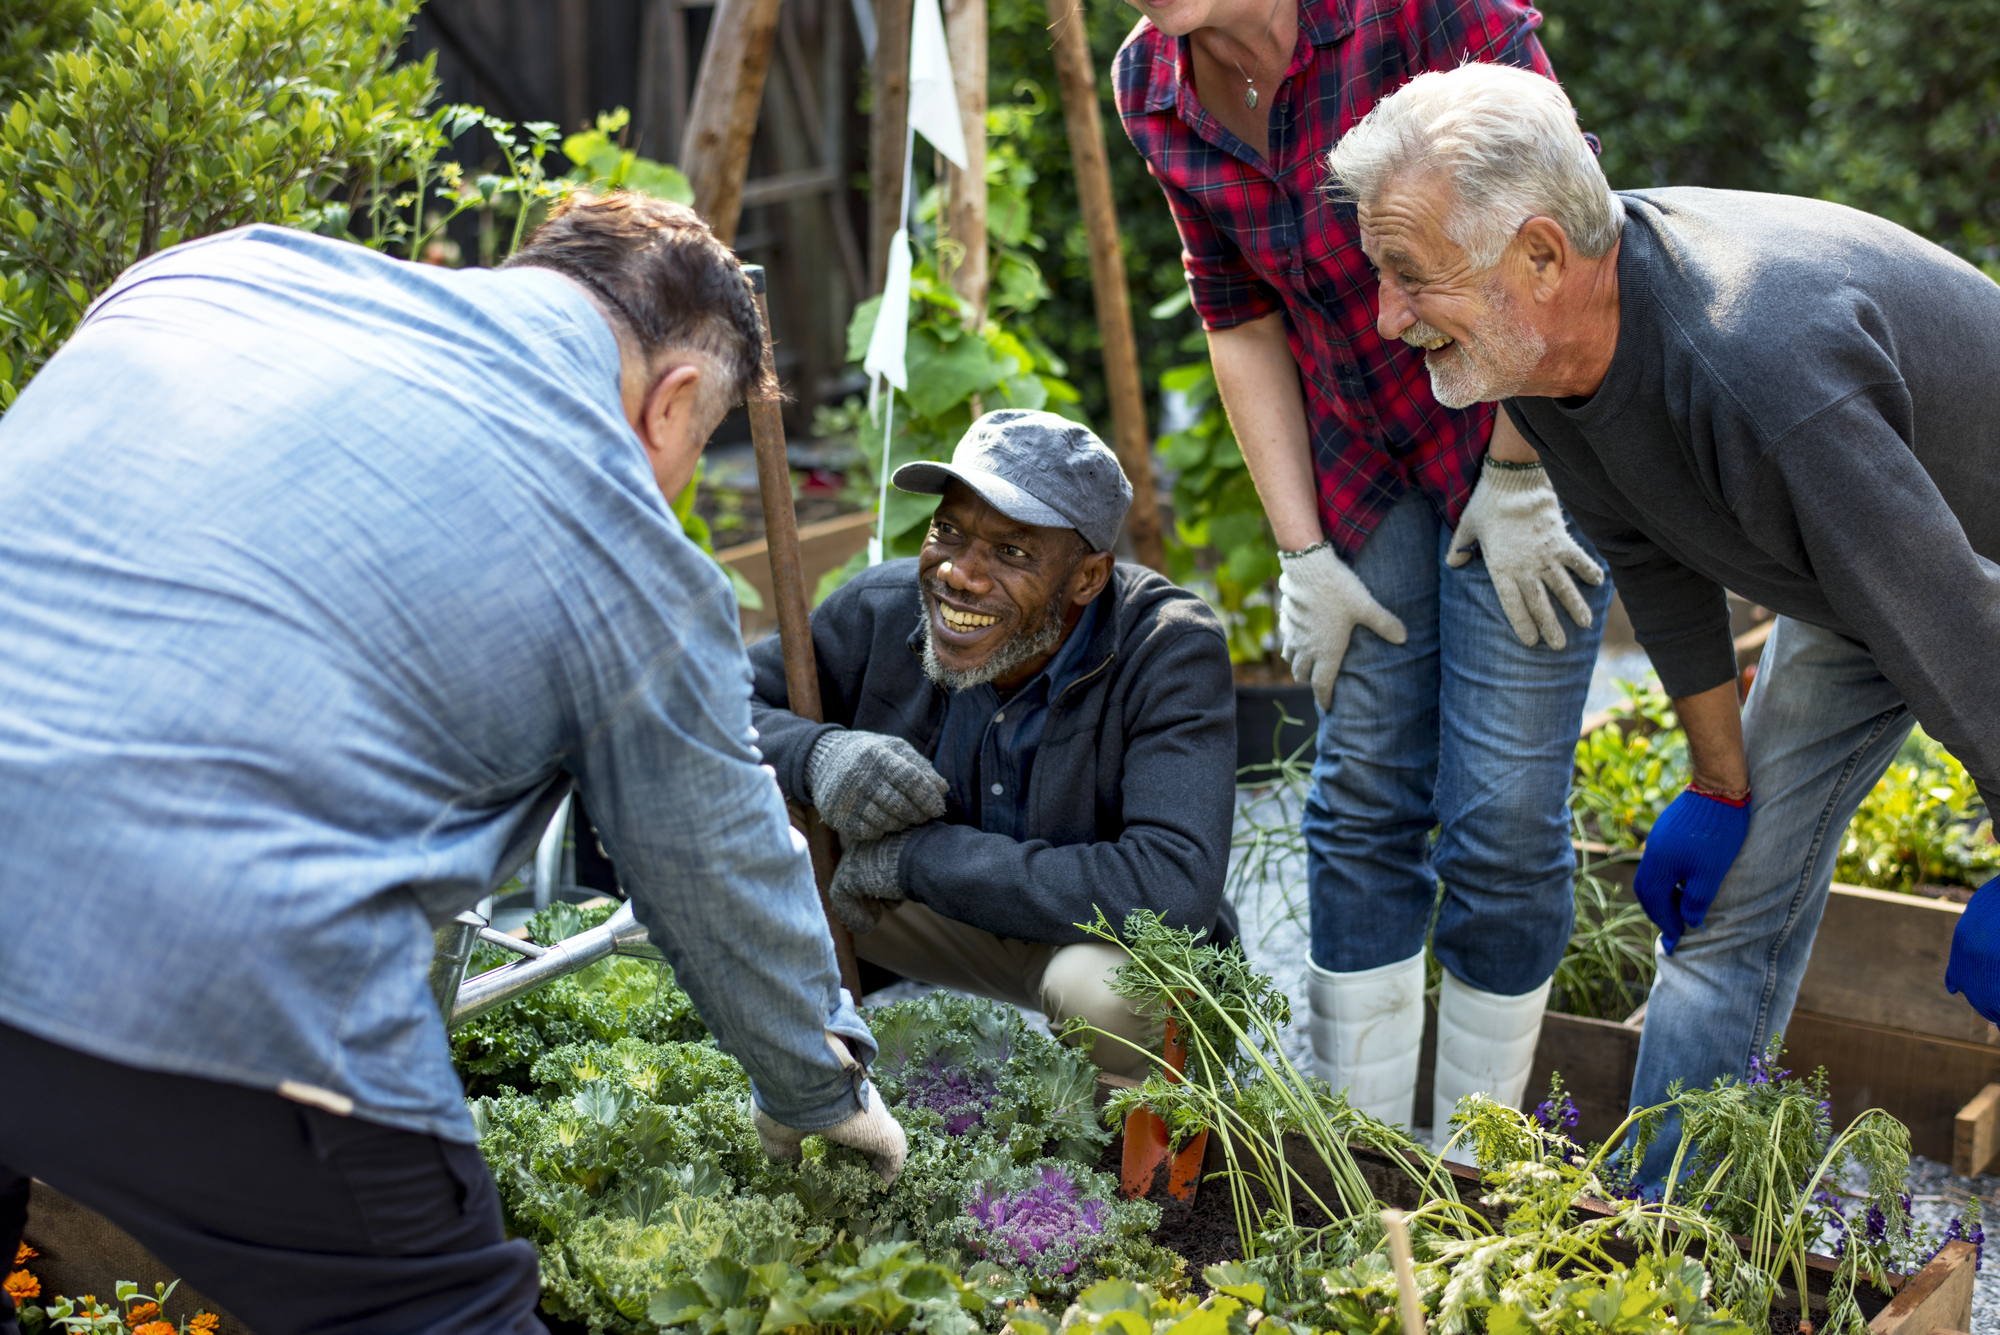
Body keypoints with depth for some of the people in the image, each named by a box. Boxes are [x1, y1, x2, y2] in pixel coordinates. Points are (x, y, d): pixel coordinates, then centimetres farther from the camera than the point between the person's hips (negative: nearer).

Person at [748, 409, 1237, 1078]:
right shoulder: (882, 609, -17)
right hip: (942, 919, 4)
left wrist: (919, 855, -36)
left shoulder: (1170, 652, -30)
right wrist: (815, 751, -34)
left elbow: (1172, 892, -42)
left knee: (1104, 983, -38)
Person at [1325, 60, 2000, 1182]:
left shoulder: (1763, 371, -44)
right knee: (1727, 892, 8)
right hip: (1842, 574, 7)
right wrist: (1720, 785, 7)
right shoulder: (1536, 347, -18)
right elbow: (1655, 557, 0)